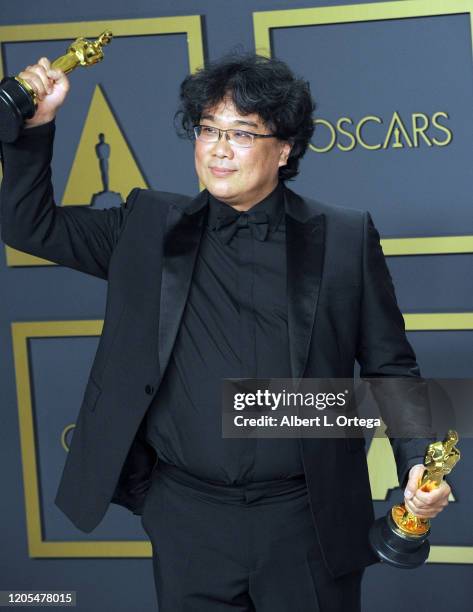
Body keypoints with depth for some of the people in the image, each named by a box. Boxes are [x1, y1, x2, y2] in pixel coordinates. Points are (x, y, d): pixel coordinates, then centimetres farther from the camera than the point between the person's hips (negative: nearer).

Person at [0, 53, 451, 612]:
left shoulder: (345, 238, 1)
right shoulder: (150, 227, 6)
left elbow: (389, 367, 5)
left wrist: (416, 462, -9)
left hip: (307, 522, -1)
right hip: (188, 521, 2)